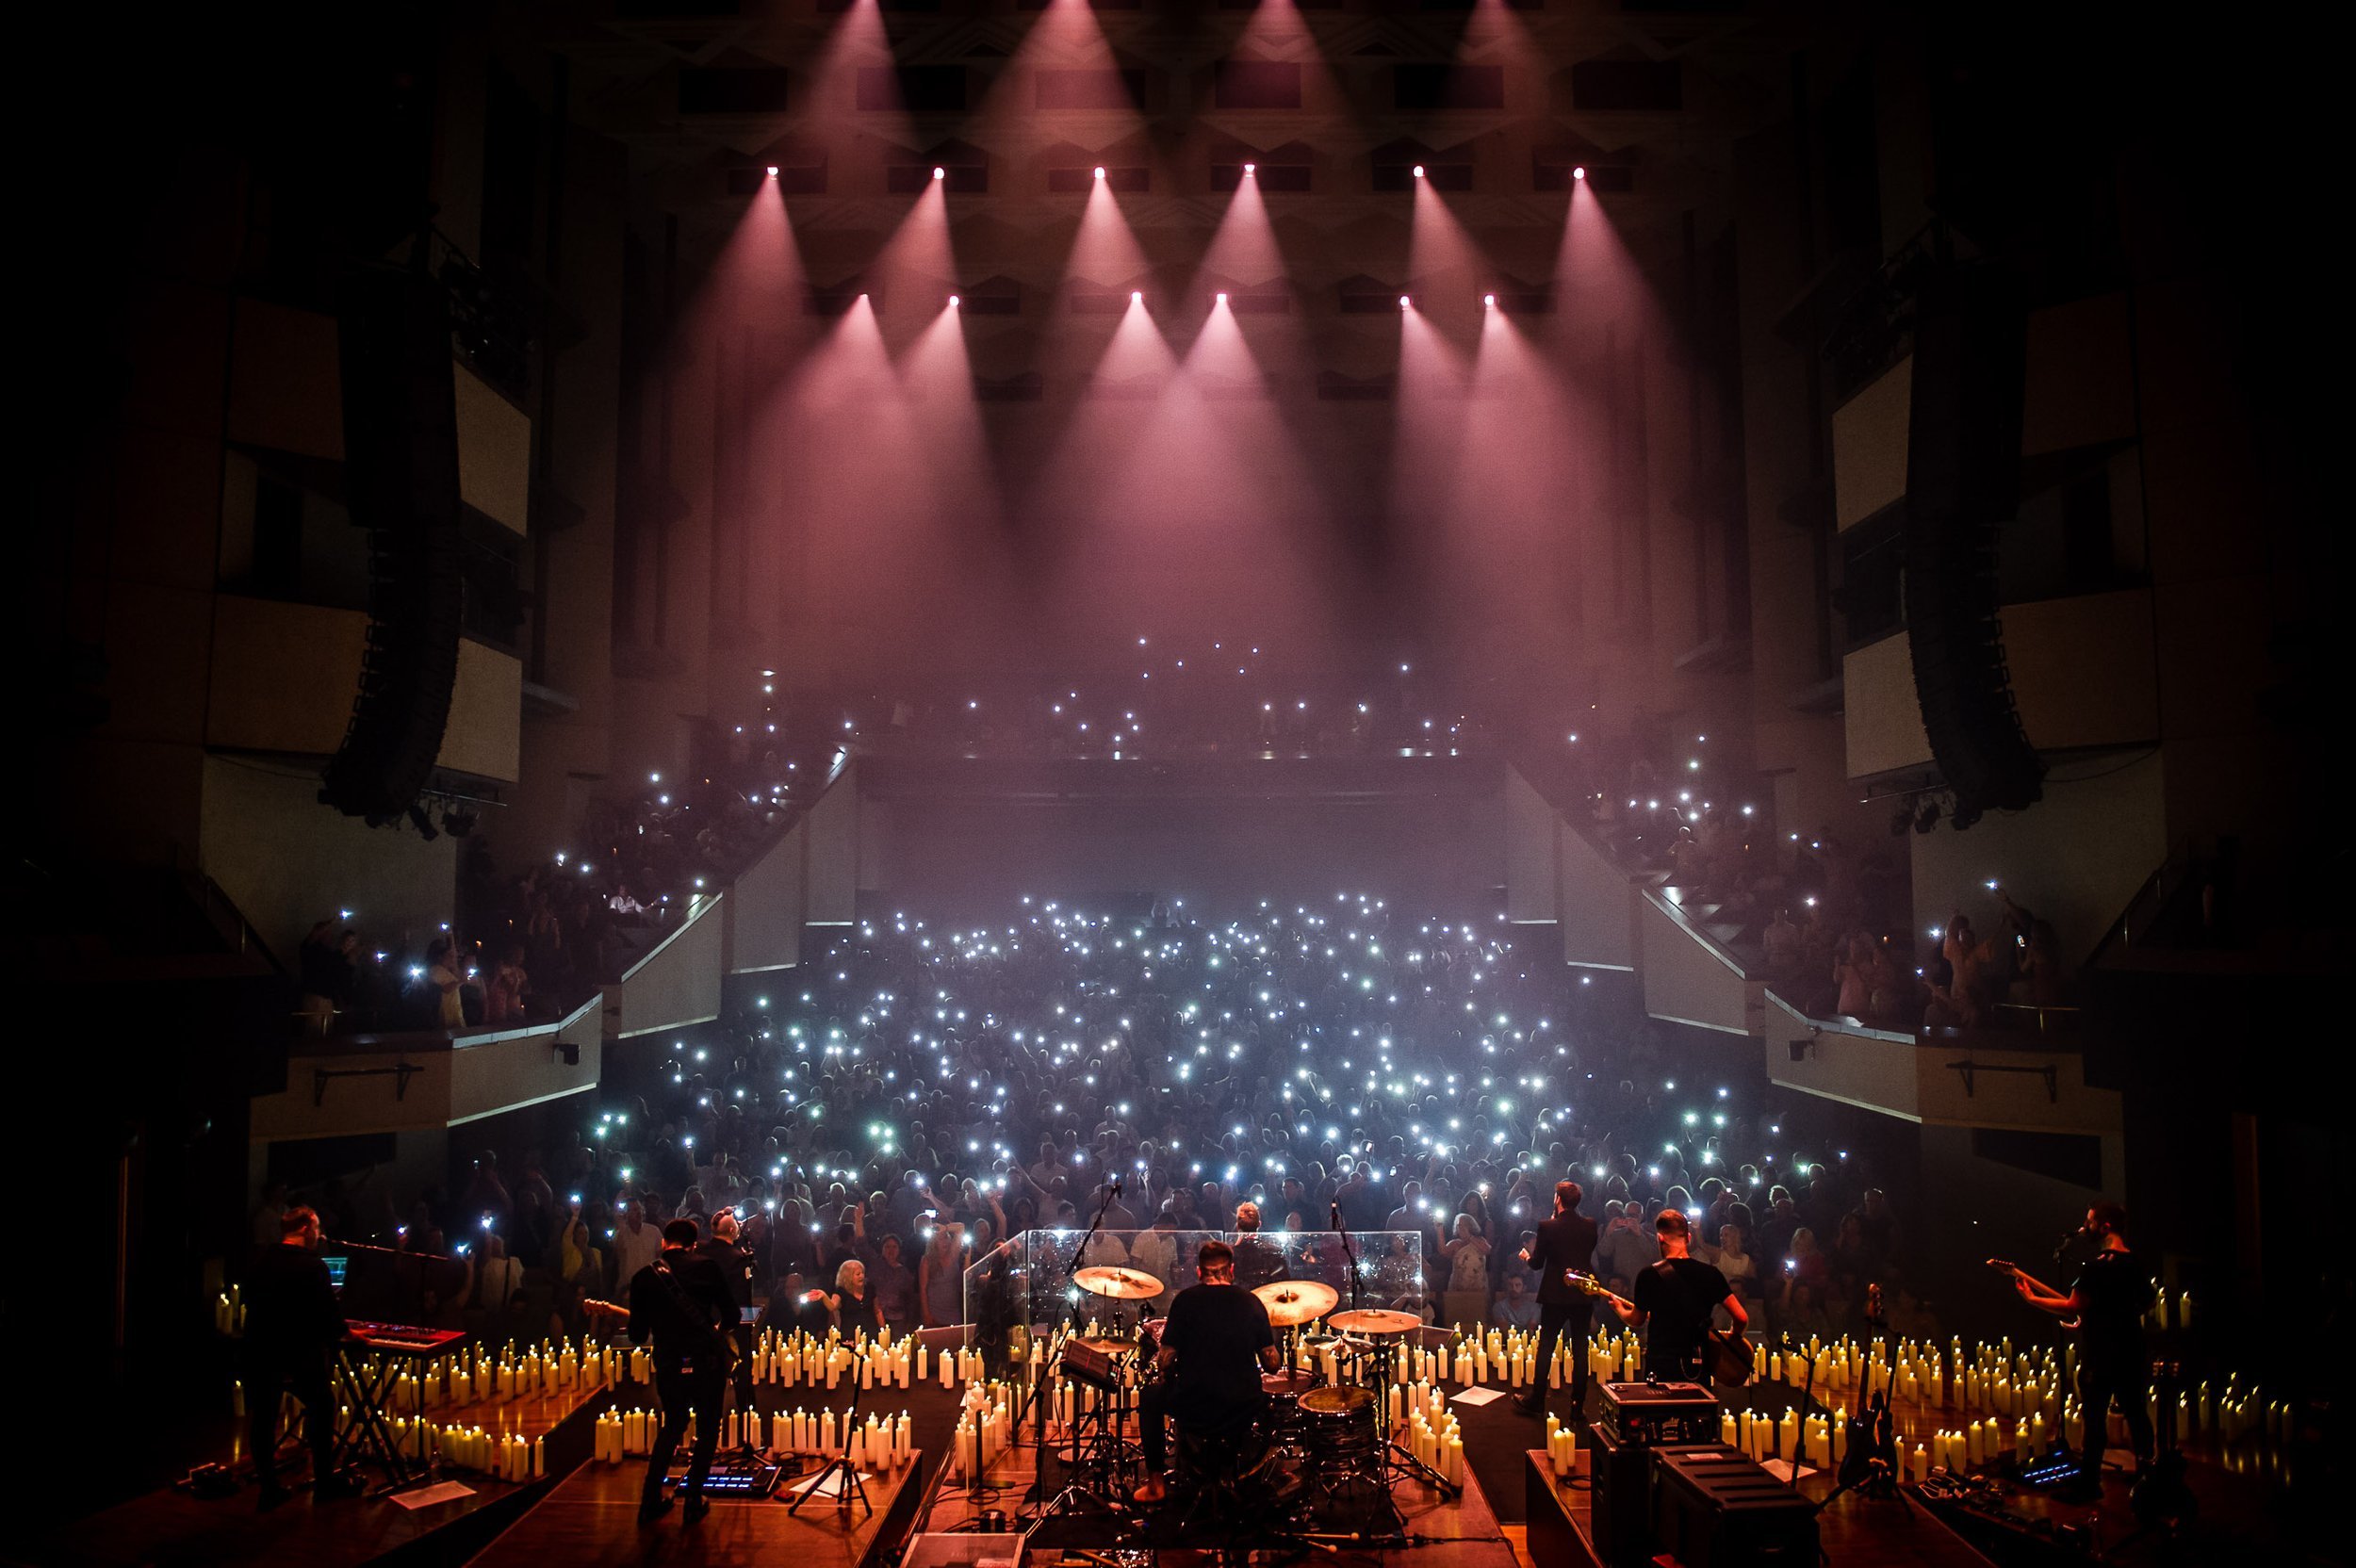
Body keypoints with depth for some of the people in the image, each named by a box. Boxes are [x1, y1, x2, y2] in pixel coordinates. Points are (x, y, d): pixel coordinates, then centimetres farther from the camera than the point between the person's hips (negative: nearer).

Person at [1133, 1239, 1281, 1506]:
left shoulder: (1186, 1300, -8)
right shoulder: (1251, 1302, -1)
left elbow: (1165, 1362, -9)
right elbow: (1271, 1364, 1)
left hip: (1193, 1409, -3)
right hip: (1242, 1409, 3)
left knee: (1150, 1397, 28)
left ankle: (1155, 1484, 27)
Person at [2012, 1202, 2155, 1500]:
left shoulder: (2096, 1267, -20)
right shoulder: (2135, 1263, 6)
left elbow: (2072, 1308, -20)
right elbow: (2146, 1304, 21)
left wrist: (2031, 1298, -11)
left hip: (2100, 1357, -8)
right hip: (2132, 1352, 8)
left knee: (2094, 1418, -2)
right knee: (2135, 1412, 18)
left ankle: (2089, 1483, 2)